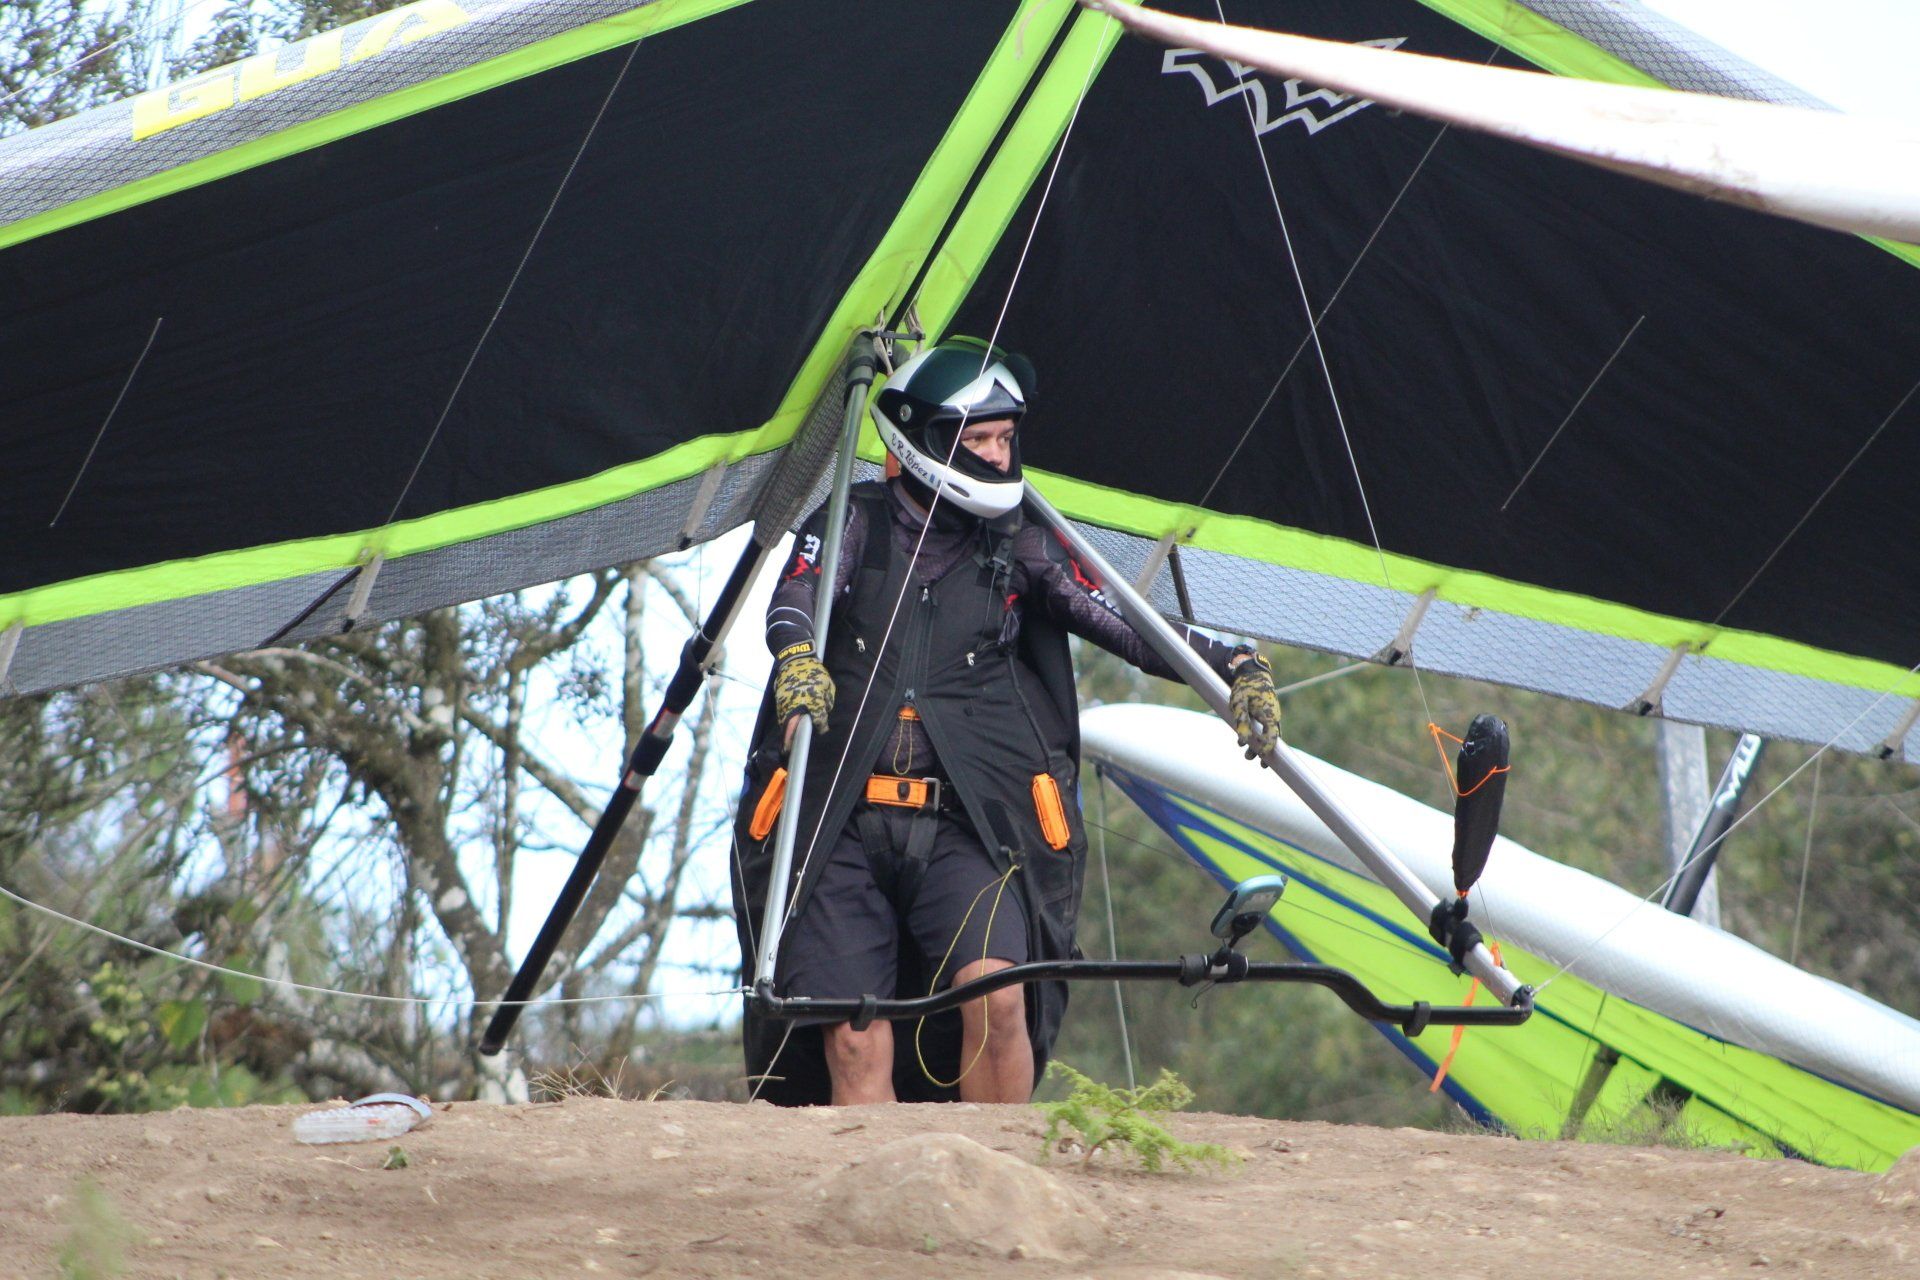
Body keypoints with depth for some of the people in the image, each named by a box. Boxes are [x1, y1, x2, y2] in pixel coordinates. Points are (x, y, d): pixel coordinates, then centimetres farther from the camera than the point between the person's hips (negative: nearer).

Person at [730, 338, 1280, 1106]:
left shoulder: (1021, 548, 12)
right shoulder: (855, 523, 9)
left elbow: (1126, 627, 4)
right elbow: (795, 601, -9)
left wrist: (1233, 666, -11)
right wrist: (797, 656, -32)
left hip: (965, 824, 0)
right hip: (838, 823, 0)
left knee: (995, 992, -23)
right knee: (856, 1046, -8)